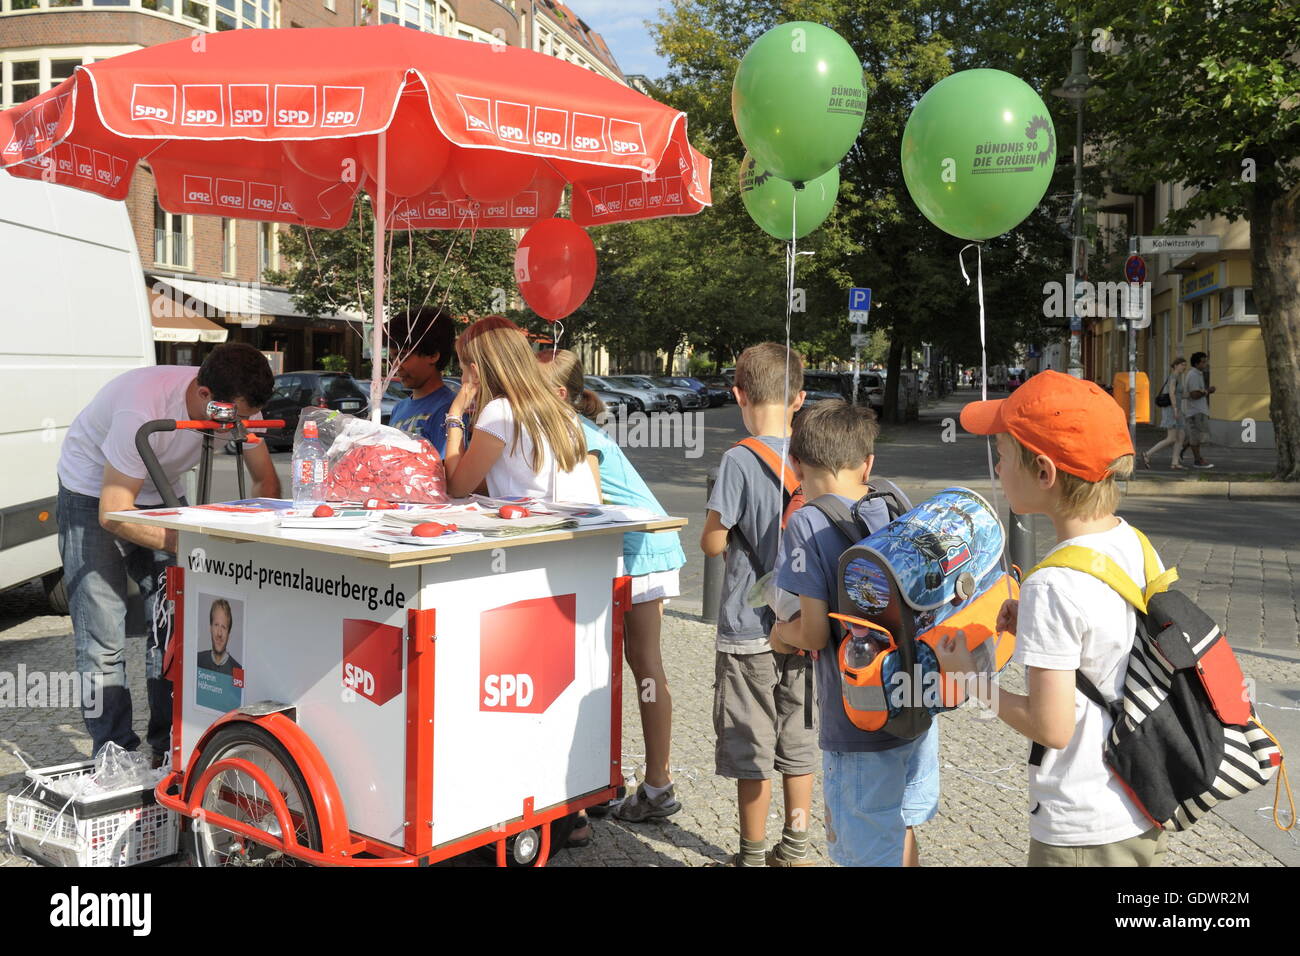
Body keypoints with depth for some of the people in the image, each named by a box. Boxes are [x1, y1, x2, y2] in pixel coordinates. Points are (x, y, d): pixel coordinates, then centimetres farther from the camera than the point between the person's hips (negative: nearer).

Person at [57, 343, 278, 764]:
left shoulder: (238, 404, -20)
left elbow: (266, 481, -6)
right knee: (103, 631, -9)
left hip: (161, 494, 6)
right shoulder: (144, 410, -39)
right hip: (94, 495, -5)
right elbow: (113, 515, -33)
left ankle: (171, 745, 8)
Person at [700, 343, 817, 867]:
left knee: (751, 749, 7)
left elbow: (712, 542, -13)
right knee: (799, 740, 17)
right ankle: (794, 849, 28)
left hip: (750, 630, -5)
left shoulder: (740, 460, -16)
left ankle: (753, 855, 18)